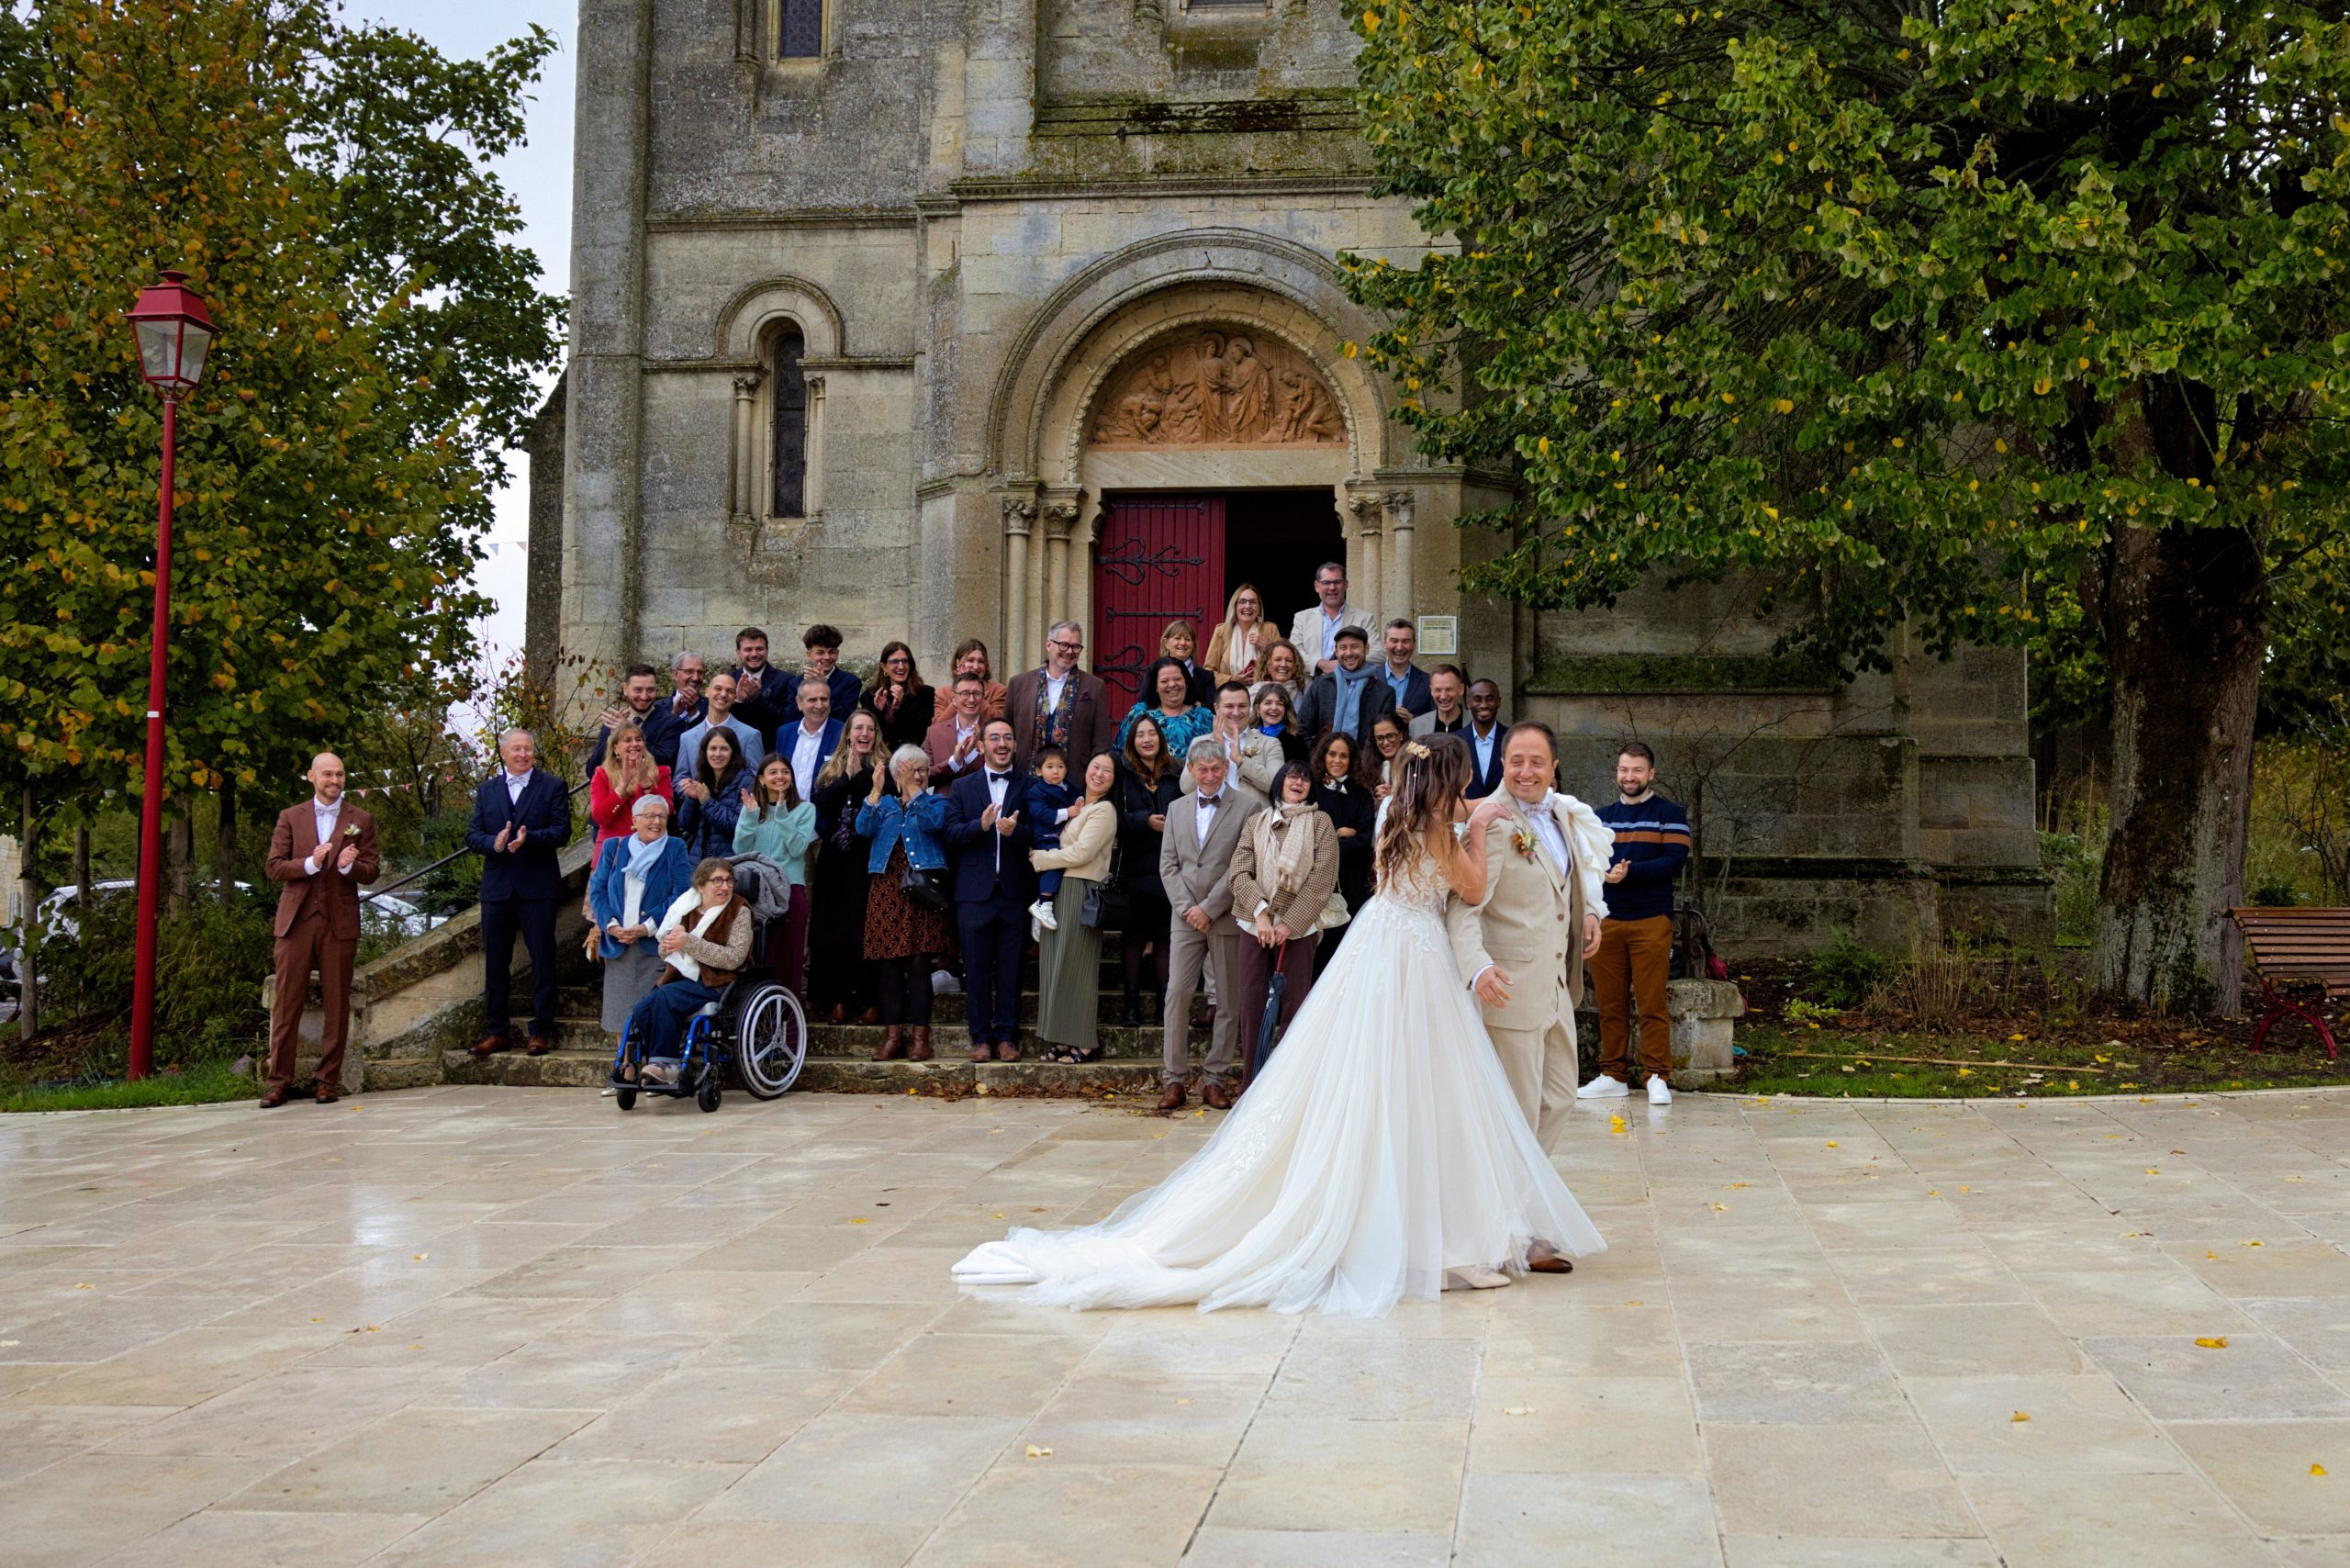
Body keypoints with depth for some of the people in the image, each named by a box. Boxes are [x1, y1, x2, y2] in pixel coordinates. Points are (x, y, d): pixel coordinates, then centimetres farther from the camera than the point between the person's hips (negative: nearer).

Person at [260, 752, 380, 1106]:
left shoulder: (361, 820, 10)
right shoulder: (290, 817, 11)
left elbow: (371, 872, 6)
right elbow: (273, 867, 3)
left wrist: (349, 866, -16)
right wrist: (309, 863, -14)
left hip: (339, 922, 0)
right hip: (295, 921, 0)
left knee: (337, 1004, 1)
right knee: (287, 1002, -1)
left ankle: (328, 1080, 8)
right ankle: (279, 1080, 4)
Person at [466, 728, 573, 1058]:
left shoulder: (552, 787, 4)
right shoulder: (487, 790, 13)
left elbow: (561, 831, -6)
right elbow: (472, 835, 6)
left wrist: (529, 839, -22)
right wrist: (494, 843, -14)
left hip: (537, 886, -3)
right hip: (497, 886, 3)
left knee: (542, 960, 0)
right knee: (495, 962, 7)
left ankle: (542, 1030, 6)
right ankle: (496, 1030, 16)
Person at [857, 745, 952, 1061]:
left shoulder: (935, 802, 13)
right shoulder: (885, 804, 19)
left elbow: (934, 823, -10)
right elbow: (864, 828, 1)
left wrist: (914, 790, -9)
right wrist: (876, 790, -7)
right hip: (887, 889, 3)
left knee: (919, 965, -6)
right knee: (888, 965, 0)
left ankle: (920, 1037, -3)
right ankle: (892, 1036, 3)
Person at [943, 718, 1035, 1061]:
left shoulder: (1029, 786, 7)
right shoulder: (963, 787, 10)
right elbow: (951, 834, -1)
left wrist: (1015, 831, -22)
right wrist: (981, 825, -18)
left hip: (1015, 891, -1)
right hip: (975, 890, 1)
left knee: (1011, 968, 3)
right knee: (977, 967, 3)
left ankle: (1006, 1036, 10)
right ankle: (981, 1037, 10)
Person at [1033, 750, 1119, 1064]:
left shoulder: (1104, 810, -9)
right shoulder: (1078, 805, 18)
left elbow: (1080, 853, -15)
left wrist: (1039, 858, -6)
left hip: (1081, 893, -8)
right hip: (1060, 889, 8)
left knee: (1074, 966, -5)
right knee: (1057, 965, 7)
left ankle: (1084, 1043, 1)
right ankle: (1064, 1039, 12)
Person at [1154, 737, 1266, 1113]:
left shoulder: (1248, 807, -2)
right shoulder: (1177, 808, 13)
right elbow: (1168, 864, 9)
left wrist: (1209, 908, -12)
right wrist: (1186, 908, -5)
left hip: (1227, 917, -3)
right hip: (1186, 917, 3)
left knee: (1230, 1000, 2)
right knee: (1176, 994, -3)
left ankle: (1215, 1079, 10)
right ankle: (1173, 1078, 3)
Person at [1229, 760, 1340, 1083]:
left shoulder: (1320, 823, 3)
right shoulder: (1256, 822, 10)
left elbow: (1322, 879, -4)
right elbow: (1240, 872, 2)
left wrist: (1290, 922, -10)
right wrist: (1260, 912, -12)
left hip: (1298, 927, -2)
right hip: (1254, 924, 2)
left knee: (1294, 1006, -1)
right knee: (1252, 1004, 1)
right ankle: (1255, 1083, 9)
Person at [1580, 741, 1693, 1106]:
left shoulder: (1669, 814, 3)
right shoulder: (1601, 816, 16)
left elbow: (1675, 861, -9)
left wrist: (1629, 872, -17)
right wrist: (1600, 871, -13)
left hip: (1651, 921, -4)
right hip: (1606, 921, 4)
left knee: (1652, 1004, -5)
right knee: (1610, 1004, 6)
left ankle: (1657, 1077, 0)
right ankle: (1614, 1075, 13)